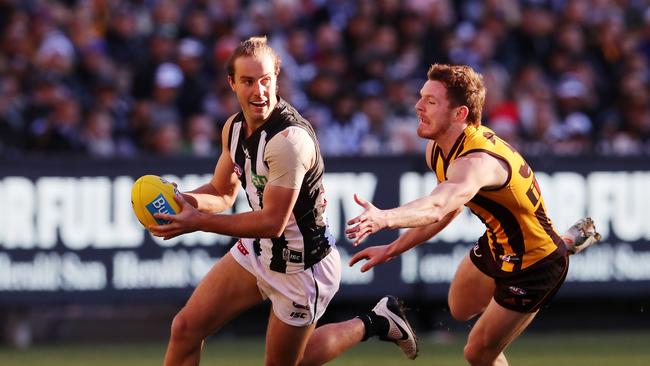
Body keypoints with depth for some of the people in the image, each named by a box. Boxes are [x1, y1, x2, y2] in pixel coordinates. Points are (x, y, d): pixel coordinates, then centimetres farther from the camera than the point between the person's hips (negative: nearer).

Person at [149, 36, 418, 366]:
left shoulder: (290, 139, -30)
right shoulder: (234, 126, -3)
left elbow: (272, 223, -29)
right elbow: (223, 193, 8)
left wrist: (198, 222, -29)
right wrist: (181, 200, -14)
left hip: (303, 266, -8)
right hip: (257, 251, 8)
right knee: (186, 328, 0)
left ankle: (374, 324, 30)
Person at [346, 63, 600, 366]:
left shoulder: (477, 162, -39)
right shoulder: (438, 149, -9)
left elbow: (438, 206, -59)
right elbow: (445, 208, 9)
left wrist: (384, 218, -76)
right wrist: (394, 248, 5)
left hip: (531, 266, -9)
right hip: (495, 246, 9)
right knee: (460, 310, 34)